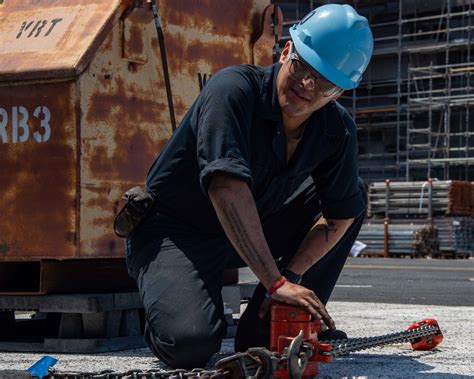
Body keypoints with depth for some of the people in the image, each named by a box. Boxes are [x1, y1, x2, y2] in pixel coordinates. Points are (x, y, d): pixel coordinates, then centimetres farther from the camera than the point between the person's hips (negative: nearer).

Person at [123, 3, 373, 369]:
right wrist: (276, 282, -43)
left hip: (251, 231, 7)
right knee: (191, 345, -31)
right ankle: (174, 308, 9)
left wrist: (292, 275, -18)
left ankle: (263, 327, -3)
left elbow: (339, 215, -2)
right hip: (173, 234, -7)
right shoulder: (234, 89, -28)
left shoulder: (338, 130, -9)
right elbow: (227, 188, -40)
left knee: (353, 194, -2)